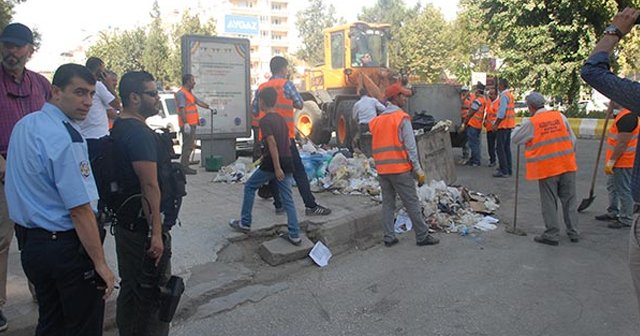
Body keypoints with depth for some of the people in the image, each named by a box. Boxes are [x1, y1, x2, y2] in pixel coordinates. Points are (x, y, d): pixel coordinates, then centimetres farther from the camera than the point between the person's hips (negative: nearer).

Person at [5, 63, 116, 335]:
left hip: (29, 241, 9)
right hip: (66, 247, -9)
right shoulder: (65, 139, -22)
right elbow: (80, 211, -24)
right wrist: (101, 264, -19)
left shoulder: (23, 126, 6)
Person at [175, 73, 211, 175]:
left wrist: (208, 107, 17)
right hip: (187, 125, -10)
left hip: (192, 124, 10)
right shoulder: (181, 93, -12)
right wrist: (186, 123, -25)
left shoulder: (189, 93, 20)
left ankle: (185, 166, 20)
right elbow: (181, 109, -19)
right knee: (187, 146, -9)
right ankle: (184, 167, -6)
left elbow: (198, 102, 28)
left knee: (190, 145, 13)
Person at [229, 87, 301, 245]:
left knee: (249, 187, 14)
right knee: (288, 200, 7)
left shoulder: (265, 121, -9)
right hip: (287, 162, 7)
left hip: (272, 163, -7)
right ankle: (295, 235, 4)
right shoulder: (281, 119, 15)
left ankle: (245, 223, 20)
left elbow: (272, 144, -18)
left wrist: (277, 168, -21)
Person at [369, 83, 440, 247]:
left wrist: (381, 165, 17)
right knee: (412, 204, 3)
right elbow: (410, 146, -11)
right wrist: (418, 170, -7)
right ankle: (422, 236, 11)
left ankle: (389, 237, 14)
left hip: (382, 170, 6)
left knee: (387, 203, 12)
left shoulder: (377, 120, 11)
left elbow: (376, 147, 12)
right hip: (400, 169, -6)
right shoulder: (402, 118, -8)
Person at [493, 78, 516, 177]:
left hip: (503, 125, -10)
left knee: (500, 148, -7)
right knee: (507, 147, 15)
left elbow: (502, 112, -21)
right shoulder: (510, 95, 16)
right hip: (509, 125, 10)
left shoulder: (504, 95, -14)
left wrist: (496, 124, -16)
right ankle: (508, 169, 20)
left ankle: (503, 171, -8)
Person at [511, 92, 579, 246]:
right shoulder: (560, 116, 3)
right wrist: (569, 157, 19)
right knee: (569, 200, 15)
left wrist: (518, 128, 22)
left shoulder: (531, 123, -9)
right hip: (567, 165, 4)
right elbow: (572, 139, 8)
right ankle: (573, 233, 24)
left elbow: (515, 139, 2)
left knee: (549, 203, 6)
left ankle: (551, 235, 13)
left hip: (547, 168, -4)